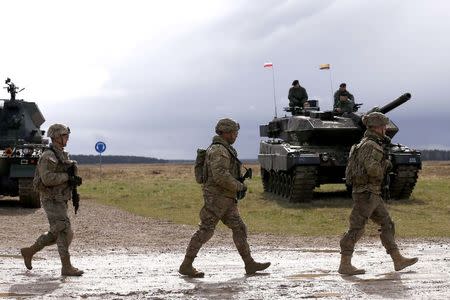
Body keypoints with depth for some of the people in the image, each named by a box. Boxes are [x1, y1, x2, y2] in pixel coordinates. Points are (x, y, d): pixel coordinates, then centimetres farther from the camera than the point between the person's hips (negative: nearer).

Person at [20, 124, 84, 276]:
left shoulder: (62, 155, 15)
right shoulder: (48, 156, -15)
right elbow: (47, 178, -26)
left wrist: (74, 180, 2)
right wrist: (67, 177, -21)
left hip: (60, 200, 9)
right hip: (52, 200, -9)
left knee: (55, 235, 15)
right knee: (65, 233, -11)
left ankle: (29, 252, 28)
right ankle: (67, 268, -7)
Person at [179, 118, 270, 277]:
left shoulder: (224, 149, 17)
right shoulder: (219, 150, -16)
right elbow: (220, 176, -27)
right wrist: (239, 186, -16)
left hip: (226, 200, 10)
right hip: (216, 198, -10)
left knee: (239, 229, 8)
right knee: (205, 232, -6)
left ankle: (250, 264, 10)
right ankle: (186, 266, 0)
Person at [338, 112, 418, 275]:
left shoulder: (370, 144, 17)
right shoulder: (370, 145, -16)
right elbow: (372, 168, -29)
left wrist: (385, 165, 10)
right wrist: (384, 168, -7)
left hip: (373, 194, 11)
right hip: (366, 193, -11)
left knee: (387, 225, 13)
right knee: (356, 229, -6)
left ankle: (398, 260, 17)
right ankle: (344, 265, -2)